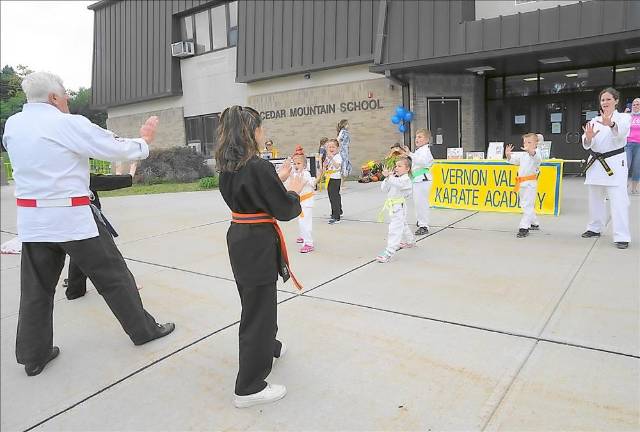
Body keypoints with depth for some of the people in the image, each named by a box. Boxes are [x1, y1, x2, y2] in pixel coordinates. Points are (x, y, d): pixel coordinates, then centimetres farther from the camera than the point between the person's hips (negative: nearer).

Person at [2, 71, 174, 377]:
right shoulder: (69, 124, -13)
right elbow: (118, 148, -7)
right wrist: (144, 141, 11)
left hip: (31, 218, 6)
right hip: (72, 217, -6)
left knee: (36, 288, 13)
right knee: (112, 274, 7)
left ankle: (33, 355, 21)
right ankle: (143, 330, 20)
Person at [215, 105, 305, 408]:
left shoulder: (228, 167, 5)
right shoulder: (259, 167, -21)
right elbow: (285, 210, -17)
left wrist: (279, 182, 12)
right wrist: (294, 191, 2)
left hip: (238, 239, 9)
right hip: (259, 244, -9)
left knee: (255, 301, 26)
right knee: (258, 312, 1)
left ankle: (268, 348, 50)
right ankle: (249, 388, 12)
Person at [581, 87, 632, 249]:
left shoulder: (623, 117, -1)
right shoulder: (595, 120, 9)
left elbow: (621, 131, -27)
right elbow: (587, 144, -3)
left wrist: (610, 124, -50)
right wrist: (588, 137, -28)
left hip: (615, 163, -4)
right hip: (596, 162, 4)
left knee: (618, 200, -10)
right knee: (595, 198, 13)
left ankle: (622, 236, -8)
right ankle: (595, 228, 29)